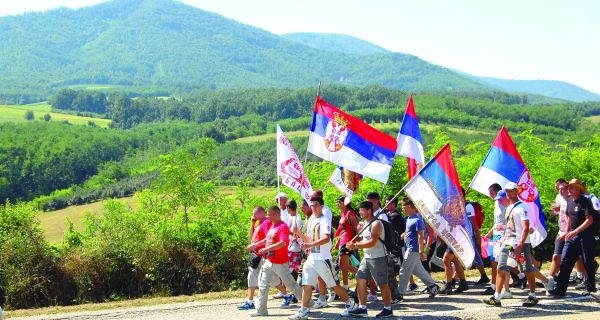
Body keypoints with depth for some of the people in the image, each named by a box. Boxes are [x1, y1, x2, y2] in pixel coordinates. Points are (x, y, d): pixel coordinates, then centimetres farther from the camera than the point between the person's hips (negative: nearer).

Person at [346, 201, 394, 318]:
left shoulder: (376, 223, -15)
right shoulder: (367, 224, 14)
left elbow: (372, 242, -24)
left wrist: (356, 246, -25)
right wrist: (355, 244, 5)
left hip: (378, 258, -9)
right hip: (367, 257, 9)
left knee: (382, 284, -1)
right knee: (360, 280, 4)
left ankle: (388, 309, 8)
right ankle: (362, 308, 9)